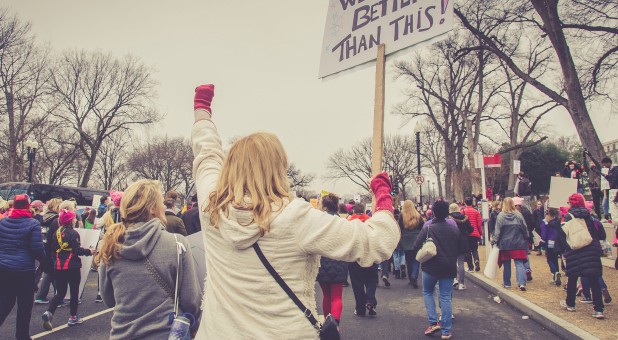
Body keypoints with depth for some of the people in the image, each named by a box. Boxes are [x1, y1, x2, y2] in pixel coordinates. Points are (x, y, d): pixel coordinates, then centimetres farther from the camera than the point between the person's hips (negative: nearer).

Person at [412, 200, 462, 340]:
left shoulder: (428, 228, -13)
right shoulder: (454, 228, -1)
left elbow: (417, 247, -13)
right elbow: (460, 248, 10)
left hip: (431, 267, -3)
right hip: (449, 268, 3)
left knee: (427, 293, 17)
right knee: (446, 297, 7)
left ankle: (433, 322, 4)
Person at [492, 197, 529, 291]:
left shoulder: (501, 216, -9)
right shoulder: (518, 215, -4)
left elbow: (497, 231, -8)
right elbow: (524, 229, 3)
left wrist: (494, 241, 0)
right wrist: (526, 239, 18)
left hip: (505, 244, 0)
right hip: (518, 244, 1)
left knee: (507, 264, 12)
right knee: (519, 263, 1)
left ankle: (507, 283, 20)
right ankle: (522, 283, -11)